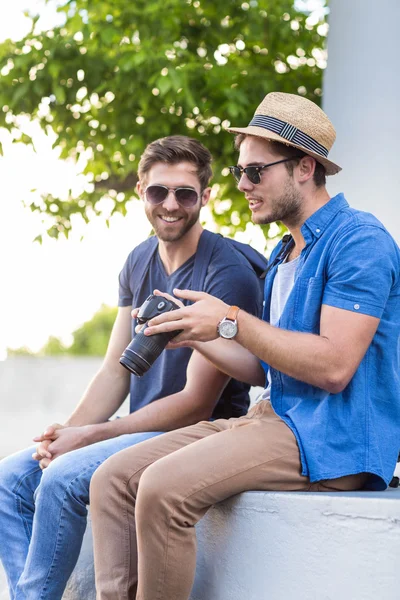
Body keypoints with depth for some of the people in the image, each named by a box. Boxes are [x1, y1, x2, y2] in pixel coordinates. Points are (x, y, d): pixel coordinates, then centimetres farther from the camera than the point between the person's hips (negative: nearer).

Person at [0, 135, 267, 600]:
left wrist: (90, 436, -17)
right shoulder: (139, 262, 9)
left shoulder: (228, 274, -17)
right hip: (144, 430, 8)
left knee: (62, 479, -26)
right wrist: (65, 433, -8)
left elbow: (196, 403, -18)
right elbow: (116, 369, 10)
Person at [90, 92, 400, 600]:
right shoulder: (284, 254, 20)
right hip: (274, 416, 9)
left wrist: (232, 322, -15)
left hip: (332, 439, -9)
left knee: (164, 486, -28)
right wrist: (196, 335, 5)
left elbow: (333, 366, -20)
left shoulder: (359, 240, -10)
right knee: (113, 479, -4)